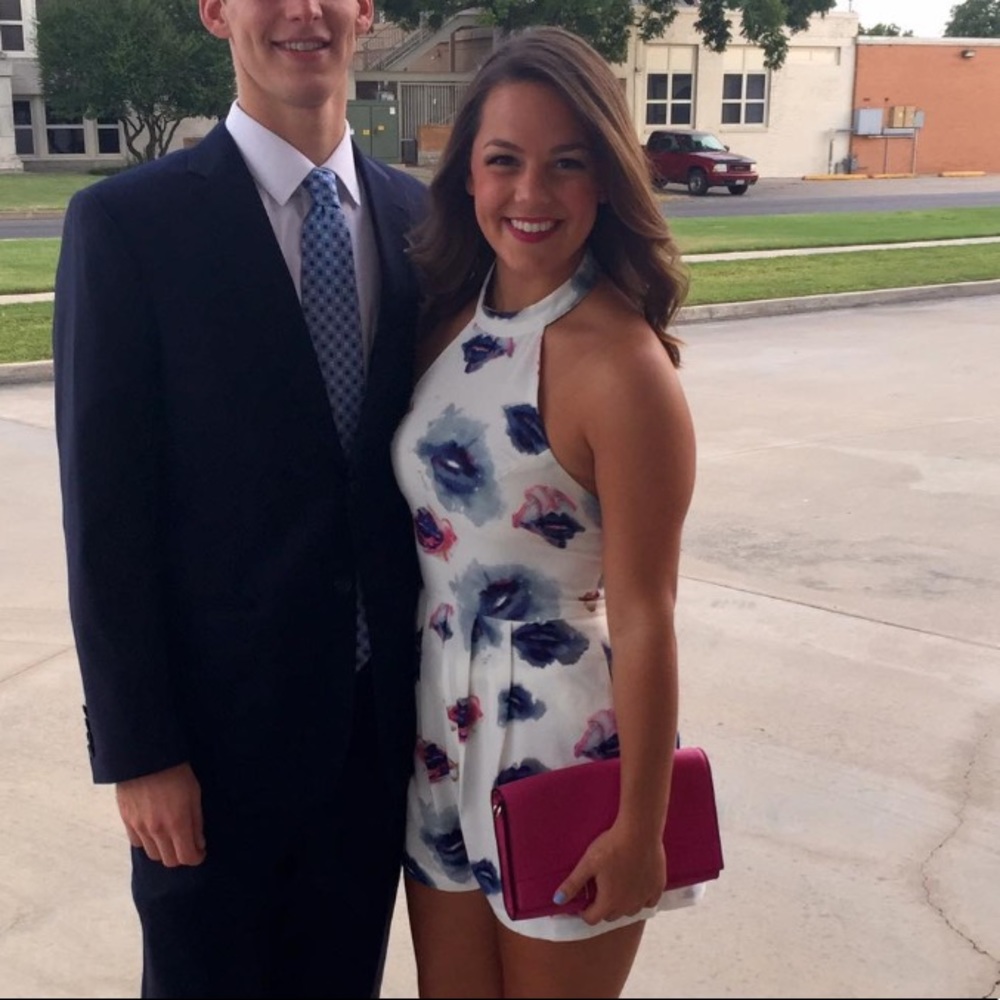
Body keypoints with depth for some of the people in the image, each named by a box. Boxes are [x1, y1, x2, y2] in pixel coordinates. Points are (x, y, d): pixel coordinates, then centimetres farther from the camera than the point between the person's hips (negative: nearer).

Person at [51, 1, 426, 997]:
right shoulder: (127, 222, -10)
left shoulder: (420, 216, 3)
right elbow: (104, 513, -10)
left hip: (385, 717, 4)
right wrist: (135, 750, -11)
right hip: (221, 724, -3)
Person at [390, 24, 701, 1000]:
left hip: (561, 742, -6)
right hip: (436, 725, 6)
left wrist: (640, 828, -12)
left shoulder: (620, 362, -20)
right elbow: (426, 526, 7)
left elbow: (644, 619, -17)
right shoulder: (446, 320, 0)